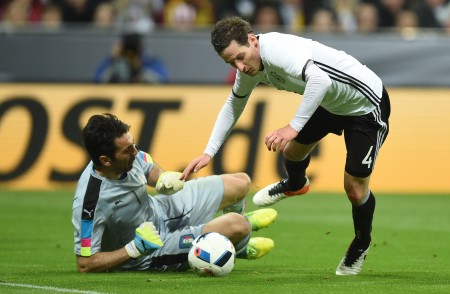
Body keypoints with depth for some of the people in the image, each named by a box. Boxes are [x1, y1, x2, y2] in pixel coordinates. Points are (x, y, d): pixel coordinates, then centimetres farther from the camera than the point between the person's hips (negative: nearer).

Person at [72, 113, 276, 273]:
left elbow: (149, 168, 10)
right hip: (147, 255, -8)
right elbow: (85, 264, -32)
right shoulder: (89, 201, -38)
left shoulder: (128, 156, -17)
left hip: (160, 209, 8)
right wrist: (135, 248, -32)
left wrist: (165, 178, -14)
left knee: (240, 183, 8)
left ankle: (241, 221, 45)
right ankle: (241, 248, 19)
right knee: (237, 227, -21)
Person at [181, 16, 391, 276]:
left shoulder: (277, 50, -35)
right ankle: (295, 184, 51)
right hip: (330, 103, 8)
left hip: (367, 106, -8)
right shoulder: (249, 68, -6)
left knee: (355, 188, -5)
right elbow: (233, 105, 12)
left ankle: (361, 245, 24)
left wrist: (294, 126, -51)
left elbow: (320, 80, -51)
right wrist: (209, 153, 6)